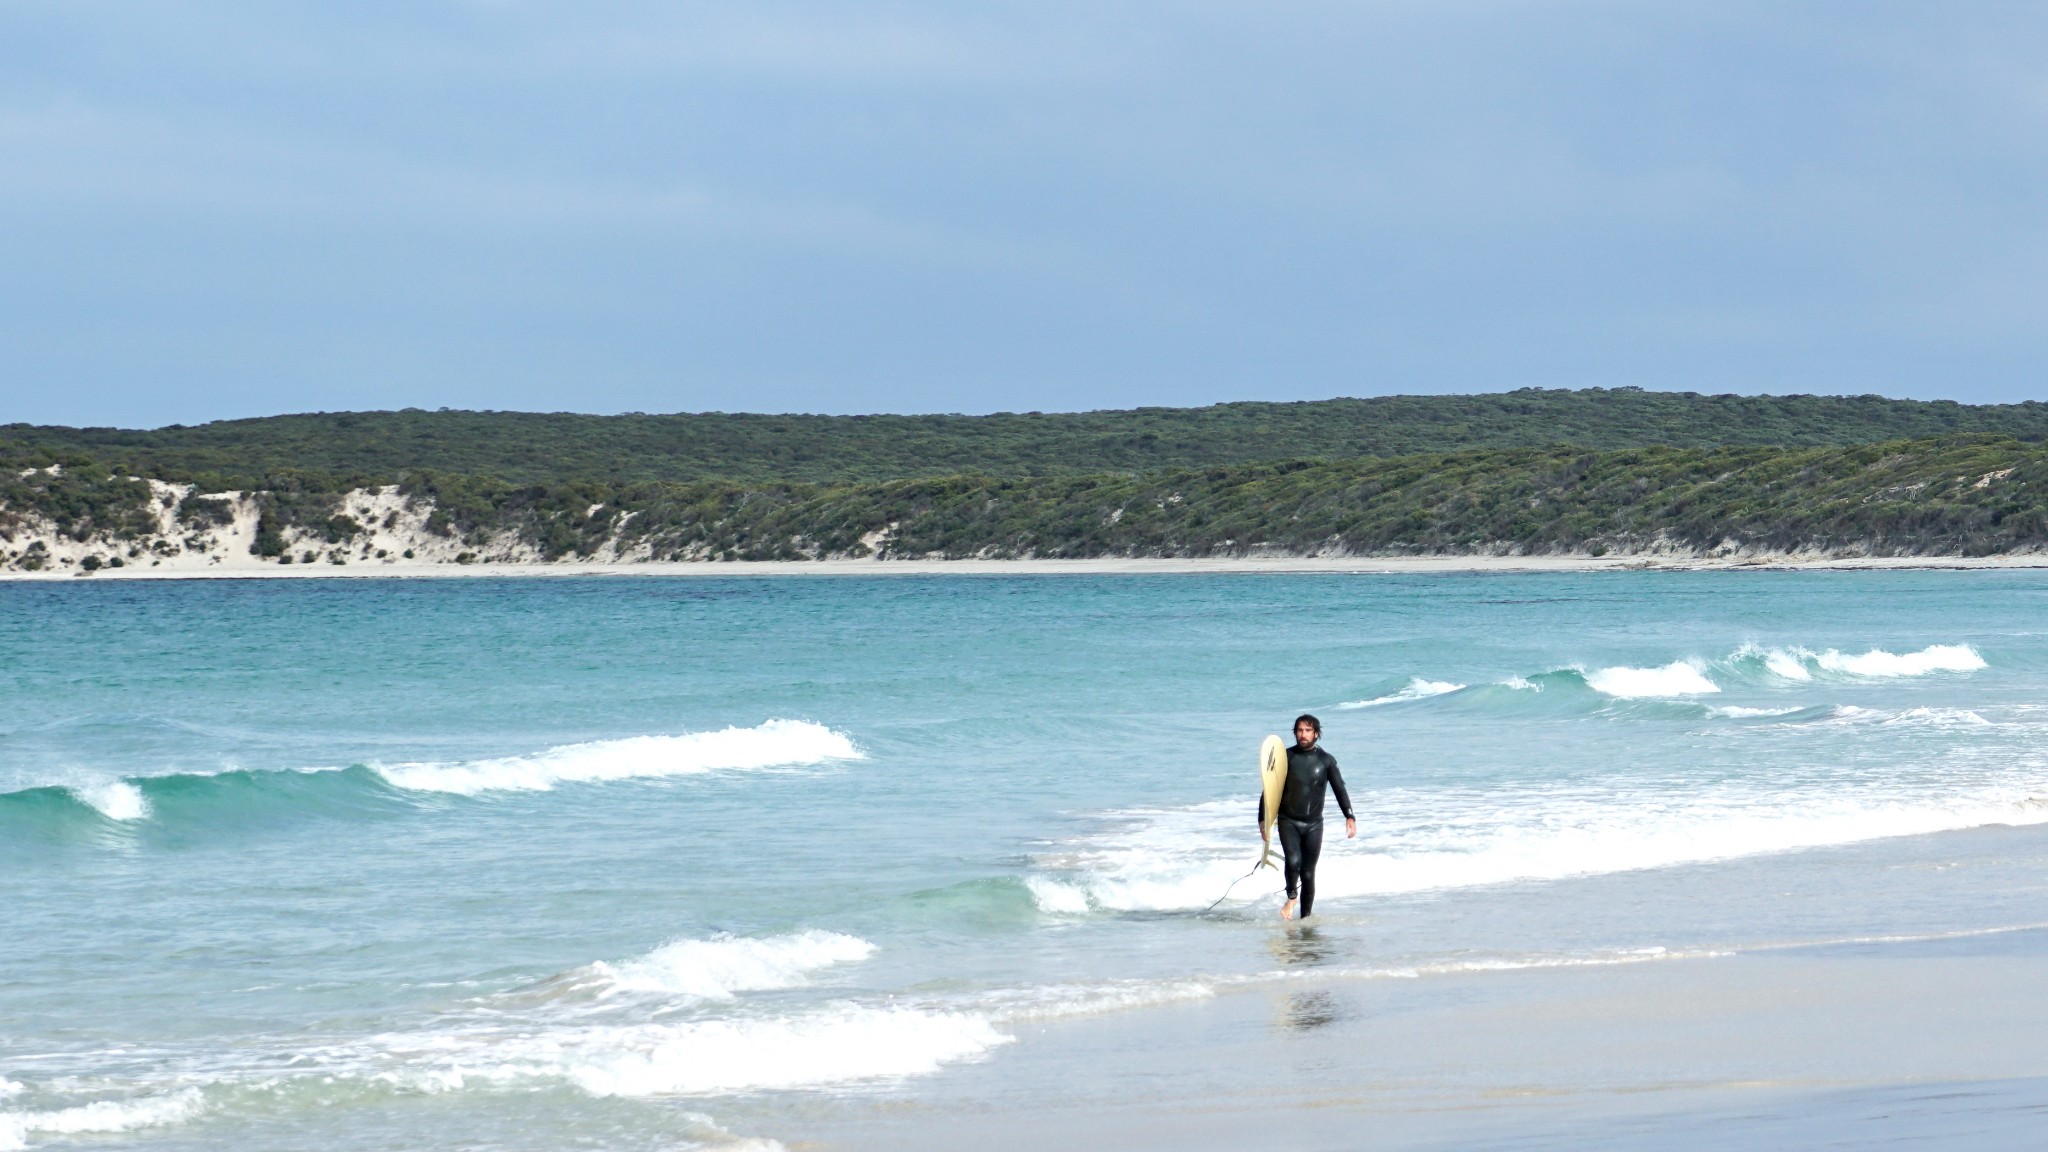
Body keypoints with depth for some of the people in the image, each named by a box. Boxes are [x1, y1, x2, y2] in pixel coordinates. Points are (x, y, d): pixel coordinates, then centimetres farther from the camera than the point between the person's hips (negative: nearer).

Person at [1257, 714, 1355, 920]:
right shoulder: (1285, 757, 0)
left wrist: (1349, 817, -13)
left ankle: (1306, 917, 12)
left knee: (1308, 873, 1)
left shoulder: (1326, 761, 2)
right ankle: (1292, 897, 2)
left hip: (1314, 825, 1)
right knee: (1293, 860, -24)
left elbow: (1339, 789, 0)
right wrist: (1263, 819, -3)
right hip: (1288, 821, -1)